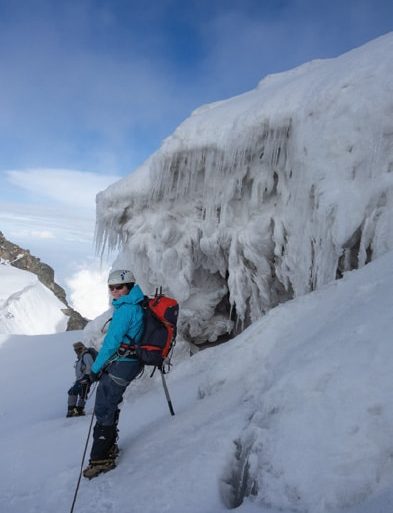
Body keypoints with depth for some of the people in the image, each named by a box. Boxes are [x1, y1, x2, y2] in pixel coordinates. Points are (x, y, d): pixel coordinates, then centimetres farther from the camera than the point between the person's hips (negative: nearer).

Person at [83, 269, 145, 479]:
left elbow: (111, 342, -19)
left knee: (103, 410, -4)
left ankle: (101, 458, 1)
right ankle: (109, 447, 32)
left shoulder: (125, 309, -18)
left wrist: (95, 368, -11)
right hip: (132, 362, 10)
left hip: (120, 365, -10)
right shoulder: (137, 305, 11)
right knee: (110, 405, 20)